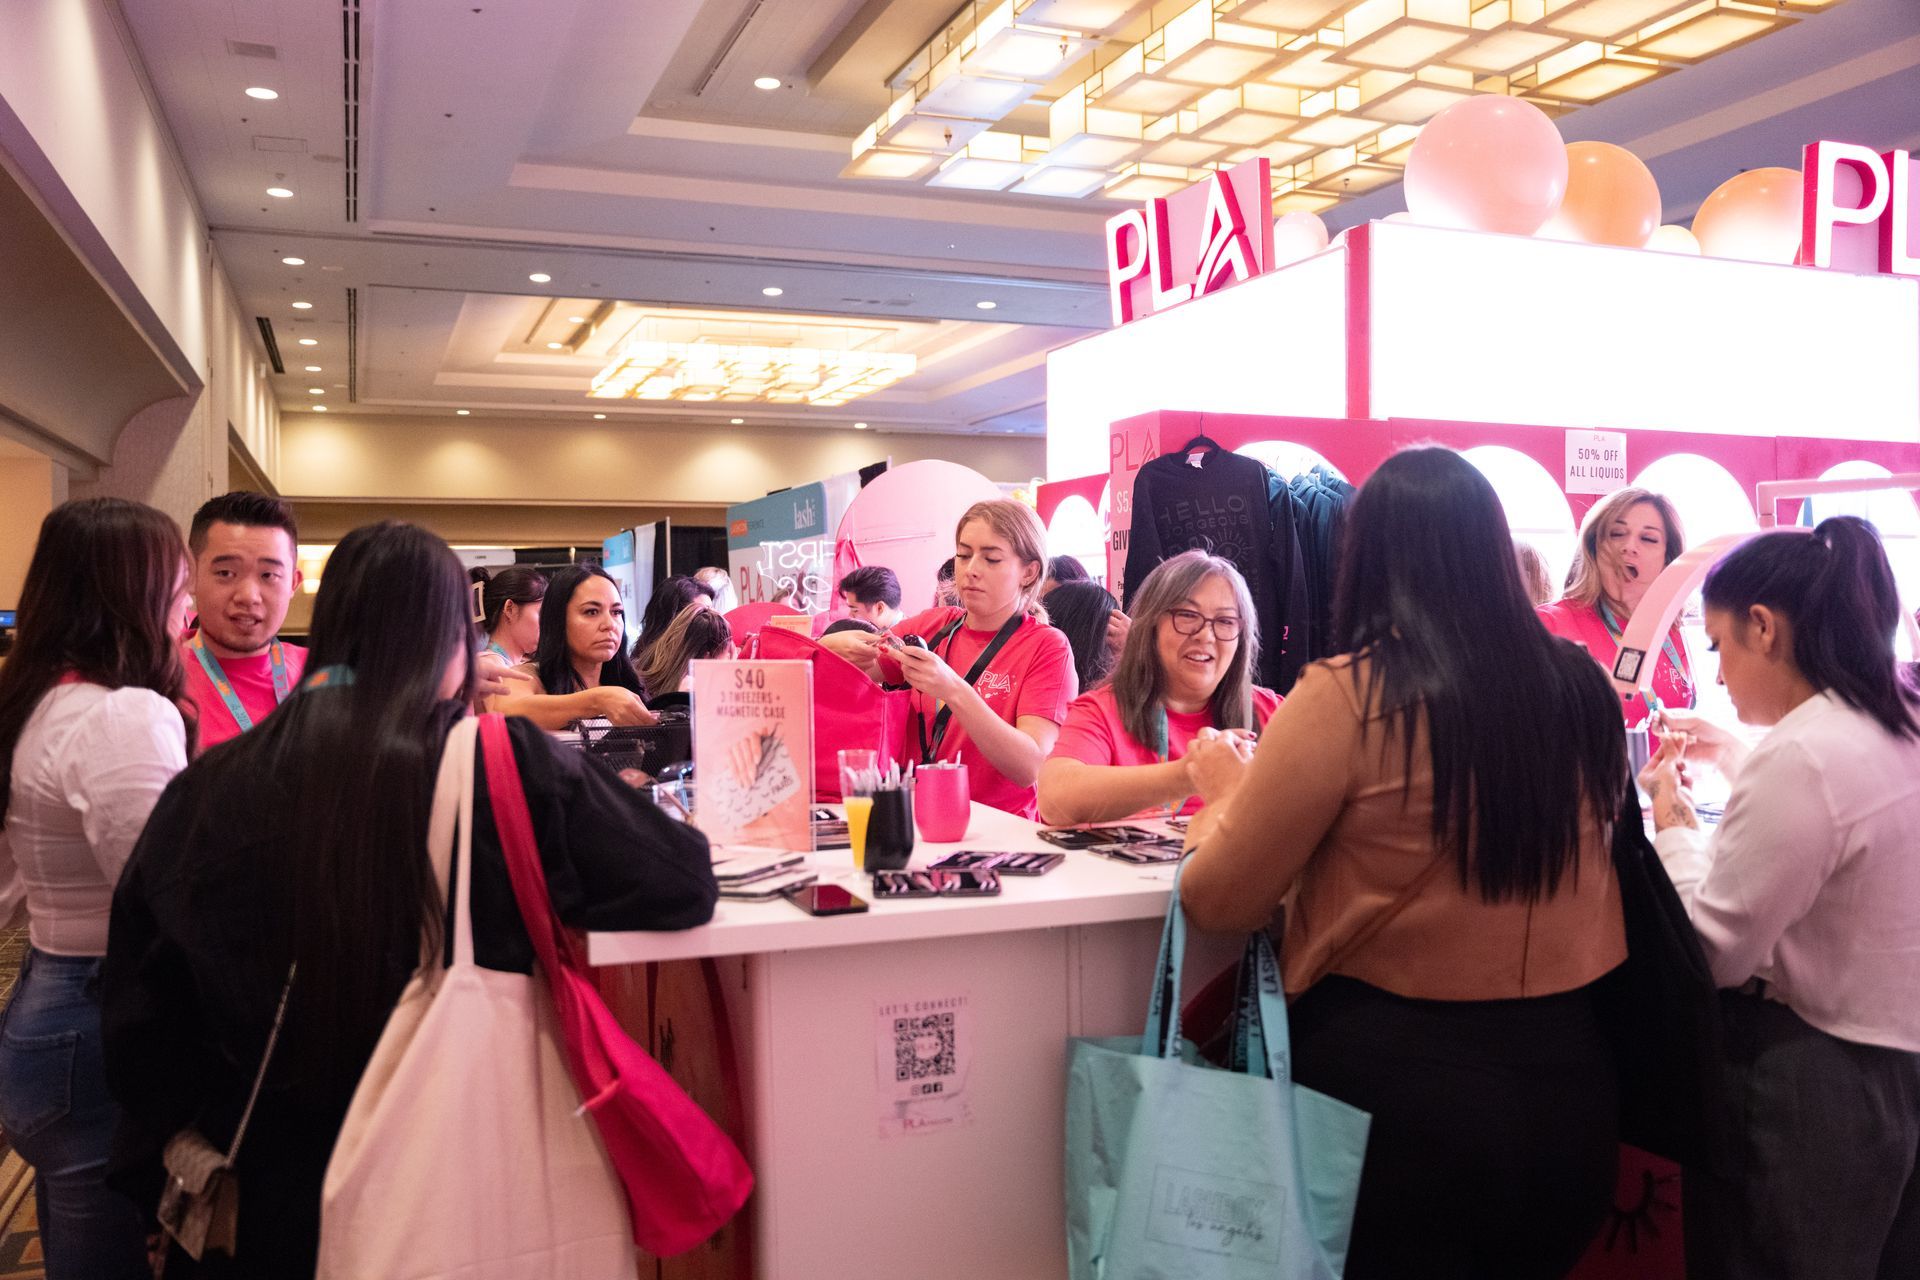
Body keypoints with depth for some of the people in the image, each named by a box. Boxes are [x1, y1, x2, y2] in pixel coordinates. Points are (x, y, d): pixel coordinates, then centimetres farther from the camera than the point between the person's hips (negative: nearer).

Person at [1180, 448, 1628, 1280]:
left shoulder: (1346, 696, -18)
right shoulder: (1580, 688, -4)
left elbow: (1217, 901, -9)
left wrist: (1226, 790, 10)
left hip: (1394, 1077, -4)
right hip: (1564, 1073, 5)